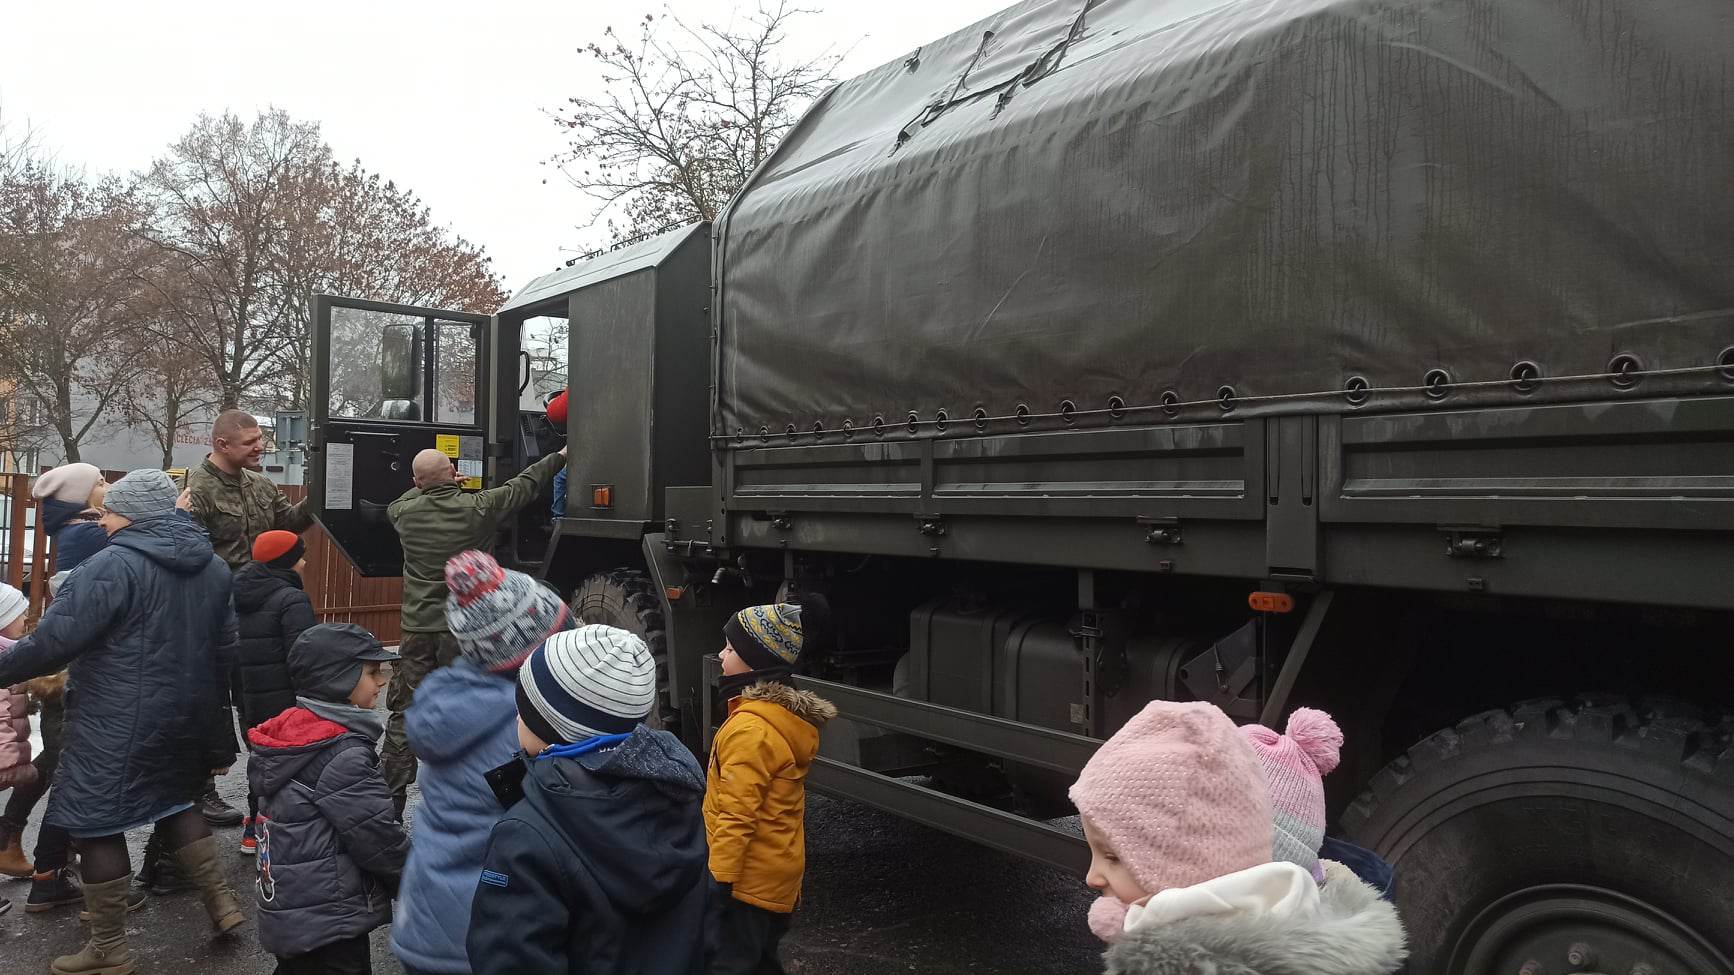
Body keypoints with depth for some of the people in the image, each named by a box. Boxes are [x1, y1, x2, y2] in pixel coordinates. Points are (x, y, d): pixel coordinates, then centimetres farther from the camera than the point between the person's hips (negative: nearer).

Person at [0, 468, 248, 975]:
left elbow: (54, 640, -20)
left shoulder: (113, 564, -17)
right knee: (175, 798, 25)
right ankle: (221, 900, 24)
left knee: (96, 820, 7)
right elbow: (223, 648, 14)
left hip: (121, 722, -8)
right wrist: (216, 730, 23)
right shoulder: (212, 565, 7)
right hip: (186, 715, 8)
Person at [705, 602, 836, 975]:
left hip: (747, 879, -9)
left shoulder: (750, 727, -22)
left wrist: (718, 880, -21)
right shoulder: (786, 714, 6)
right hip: (778, 877, 9)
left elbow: (736, 816, -24)